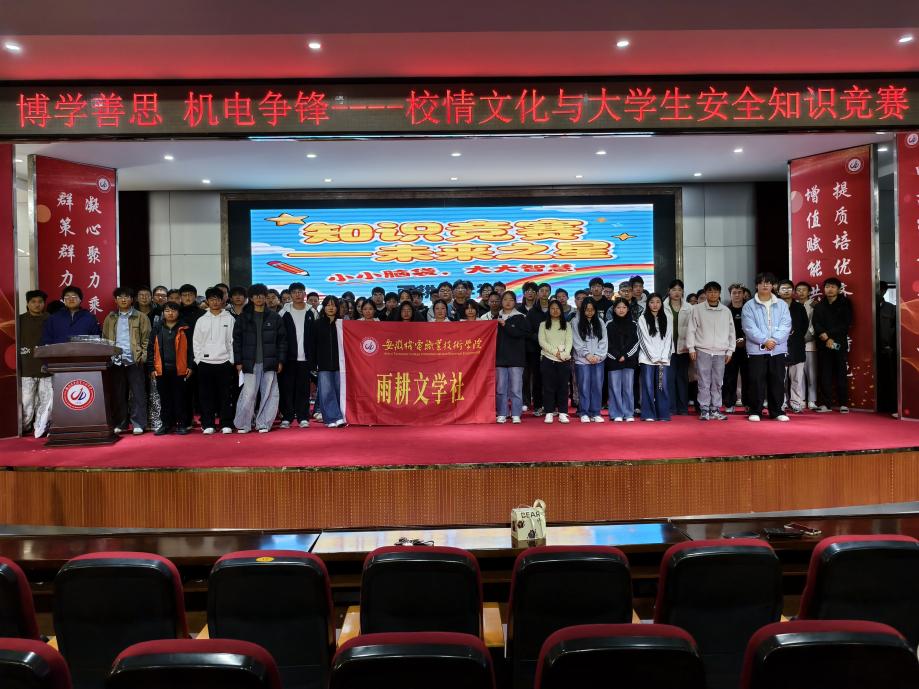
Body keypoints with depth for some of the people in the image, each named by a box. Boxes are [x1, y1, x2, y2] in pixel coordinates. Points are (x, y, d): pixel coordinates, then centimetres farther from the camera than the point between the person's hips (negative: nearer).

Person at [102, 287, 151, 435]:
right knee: (118, 394, 6)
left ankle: (138, 424, 0)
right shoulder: (110, 319, 14)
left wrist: (143, 356, -9)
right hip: (116, 361, 3)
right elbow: (105, 340, 14)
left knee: (138, 393, -3)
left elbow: (146, 339, 1)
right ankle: (120, 424, 13)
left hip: (134, 361, -3)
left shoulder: (141, 317, 5)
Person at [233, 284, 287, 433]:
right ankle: (242, 424, 8)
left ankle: (263, 424, 12)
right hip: (250, 363, -1)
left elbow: (282, 340, 7)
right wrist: (238, 361, 0)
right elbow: (237, 340, 6)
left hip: (269, 363, 1)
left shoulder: (274, 317, 7)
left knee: (269, 394, 1)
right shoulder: (243, 318, 7)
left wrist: (280, 360, 1)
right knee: (248, 394, -4)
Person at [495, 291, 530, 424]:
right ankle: (501, 415, 11)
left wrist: (505, 325, -14)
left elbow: (522, 333, -13)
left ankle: (516, 415, 5)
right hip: (500, 357, 3)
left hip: (516, 358, -3)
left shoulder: (520, 317, 2)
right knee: (500, 388, 4)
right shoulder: (497, 317, 12)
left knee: (516, 389, -2)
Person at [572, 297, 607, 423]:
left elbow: (603, 341, 6)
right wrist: (587, 355, -10)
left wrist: (598, 355, -6)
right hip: (582, 360, -3)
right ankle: (584, 413, 3)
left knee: (597, 387, 2)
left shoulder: (600, 322, 11)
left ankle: (595, 413, 8)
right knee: (584, 387, -3)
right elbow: (577, 342, -3)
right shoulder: (576, 323, 2)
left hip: (599, 360, 3)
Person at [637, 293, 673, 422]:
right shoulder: (643, 319, 4)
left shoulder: (666, 319, 12)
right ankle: (648, 414, 1)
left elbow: (669, 338, 8)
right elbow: (643, 340, -2)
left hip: (663, 359, 2)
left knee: (662, 386, -2)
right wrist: (654, 357, -6)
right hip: (647, 359, -2)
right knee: (648, 386, -4)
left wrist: (664, 357, -2)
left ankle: (663, 414, 4)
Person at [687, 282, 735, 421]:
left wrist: (730, 350, 8)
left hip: (720, 352, 2)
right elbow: (691, 329, 3)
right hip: (702, 351, -2)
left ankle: (715, 409, 13)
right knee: (704, 383, -3)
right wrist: (691, 348, -3)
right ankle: (704, 410, 3)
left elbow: (731, 332, 13)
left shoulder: (726, 311, 9)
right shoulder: (698, 309, 2)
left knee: (718, 383, 5)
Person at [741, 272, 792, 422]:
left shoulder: (782, 305, 10)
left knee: (777, 381, 6)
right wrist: (764, 341, -15)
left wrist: (774, 340, -13)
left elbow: (785, 326, 0)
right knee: (757, 381, -1)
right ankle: (755, 411, 7)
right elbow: (749, 328, -7)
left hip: (778, 349, 2)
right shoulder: (749, 306, 2)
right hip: (756, 350, -2)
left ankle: (776, 411, 15)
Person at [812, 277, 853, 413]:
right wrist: (826, 338, -12)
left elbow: (846, 324, -3)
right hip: (823, 345, 2)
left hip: (840, 344, -2)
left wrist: (828, 334, -9)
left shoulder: (845, 304, 6)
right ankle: (825, 403, 4)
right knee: (825, 374, 1)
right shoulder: (819, 306, 13)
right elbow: (816, 325, 3)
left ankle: (843, 404, 1)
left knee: (841, 374, -3)